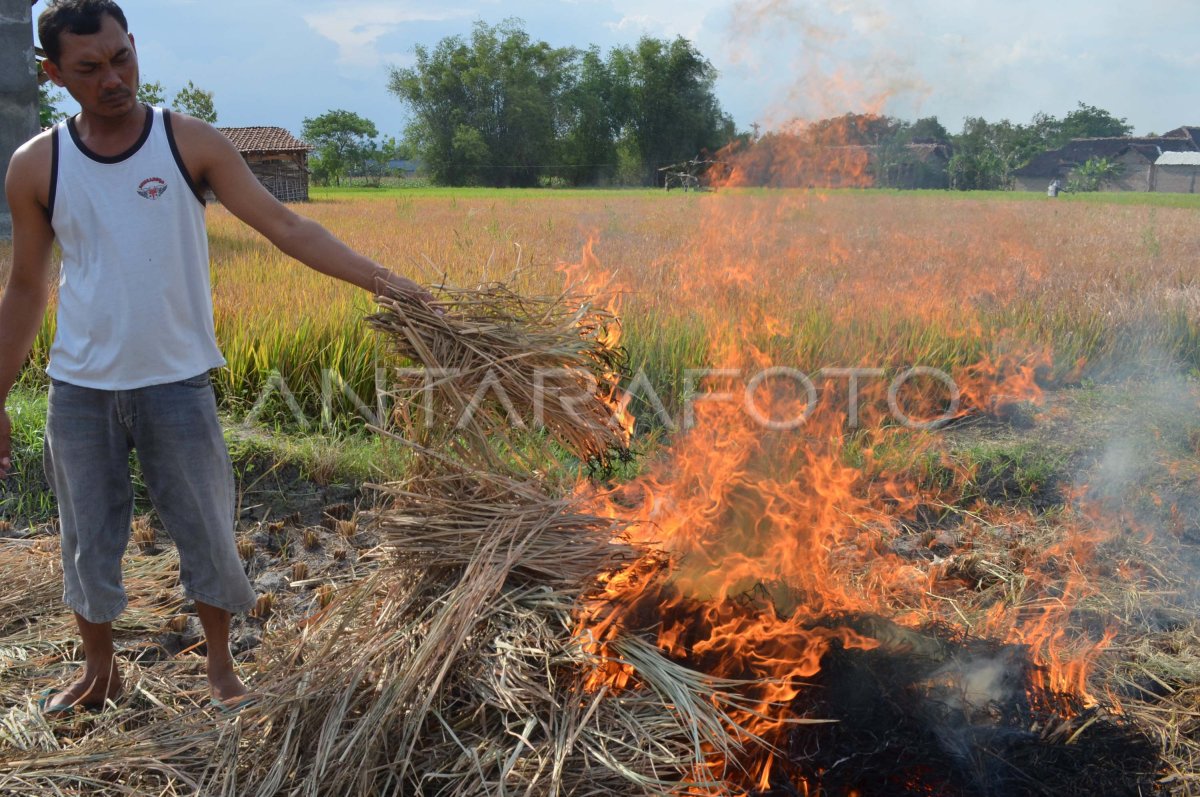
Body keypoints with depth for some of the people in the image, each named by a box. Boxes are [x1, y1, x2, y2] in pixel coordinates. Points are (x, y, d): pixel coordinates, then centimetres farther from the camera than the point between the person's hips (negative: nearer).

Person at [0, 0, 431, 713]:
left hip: (176, 384, -1)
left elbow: (284, 226, -11)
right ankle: (100, 671, 36)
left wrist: (380, 278, -23)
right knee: (88, 542, 12)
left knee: (207, 532, 6)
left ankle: (222, 669, 29)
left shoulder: (191, 144, -6)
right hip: (79, 389, 2)